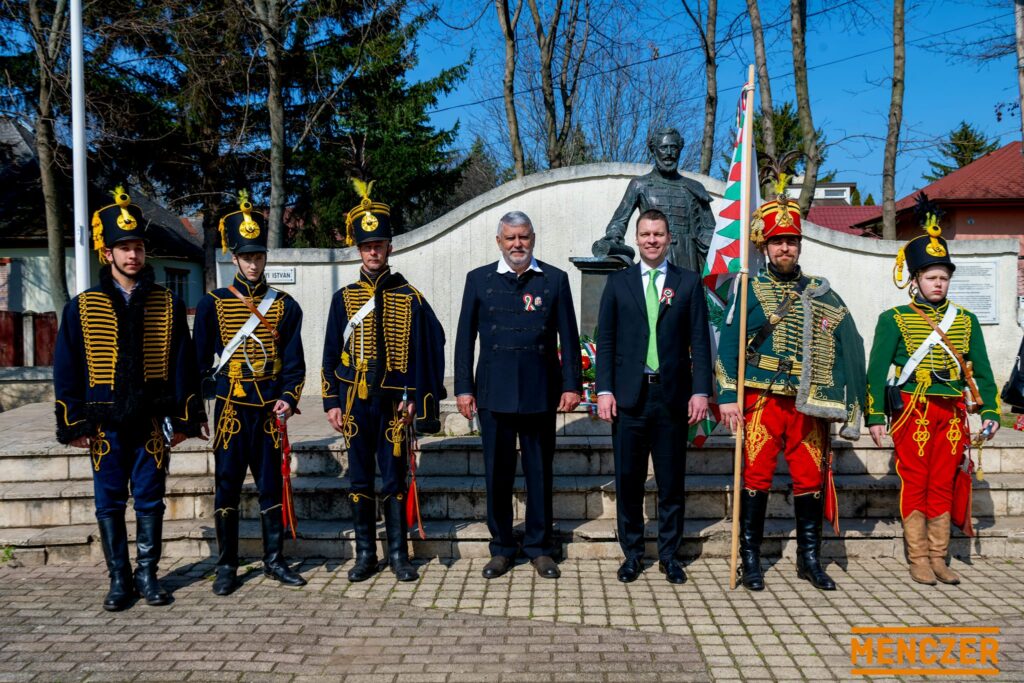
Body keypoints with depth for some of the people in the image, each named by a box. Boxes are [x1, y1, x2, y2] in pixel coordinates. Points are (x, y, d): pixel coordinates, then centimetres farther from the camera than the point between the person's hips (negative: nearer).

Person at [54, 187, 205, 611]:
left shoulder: (167, 304, 3)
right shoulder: (83, 307, 1)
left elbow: (182, 364, 4)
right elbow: (66, 370, 3)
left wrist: (183, 418, 0)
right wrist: (74, 424, -2)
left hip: (152, 422, 0)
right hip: (106, 423, 0)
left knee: (150, 500, 7)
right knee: (110, 503, 7)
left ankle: (147, 575, 20)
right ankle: (119, 579, 19)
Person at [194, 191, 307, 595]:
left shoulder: (285, 306, 6)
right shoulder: (213, 304, 3)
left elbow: (293, 361, 5)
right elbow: (200, 360, 7)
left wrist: (288, 398, -9)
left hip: (269, 411, 1)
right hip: (230, 410, -1)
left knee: (271, 485, 8)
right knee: (227, 487, 4)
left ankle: (274, 560, 20)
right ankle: (226, 567, 16)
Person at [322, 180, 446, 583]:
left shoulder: (409, 298, 2)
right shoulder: (344, 298, 6)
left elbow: (425, 352, 1)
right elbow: (331, 355, 7)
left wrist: (414, 400, -6)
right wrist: (332, 403, 1)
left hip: (393, 402, -1)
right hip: (355, 402, 1)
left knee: (394, 478, 4)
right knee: (360, 480, 8)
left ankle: (398, 554, 15)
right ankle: (365, 555, 19)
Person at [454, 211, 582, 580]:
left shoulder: (555, 279, 5)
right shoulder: (478, 279, 6)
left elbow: (568, 337, 5)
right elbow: (465, 337, 6)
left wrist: (572, 384, -1)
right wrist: (463, 387, 2)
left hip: (540, 392, 0)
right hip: (494, 393, 0)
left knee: (540, 471, 8)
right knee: (497, 473, 6)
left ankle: (540, 548, 21)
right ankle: (501, 548, 20)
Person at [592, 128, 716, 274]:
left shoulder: (693, 189, 16)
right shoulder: (640, 185, 11)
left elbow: (708, 230, 17)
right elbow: (619, 221, 6)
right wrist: (611, 241, -13)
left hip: (686, 263, 2)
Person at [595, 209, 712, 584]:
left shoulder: (689, 282, 7)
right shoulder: (618, 282, 8)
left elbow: (700, 342, 4)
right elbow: (605, 340, 5)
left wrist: (701, 391, -5)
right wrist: (604, 390, -4)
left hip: (673, 396, 0)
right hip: (629, 397, 0)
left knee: (672, 482, 7)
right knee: (628, 480, 6)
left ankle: (669, 555, 22)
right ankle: (632, 553, 20)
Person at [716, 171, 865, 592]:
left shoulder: (820, 292, 11)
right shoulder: (750, 290, 3)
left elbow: (847, 347, 8)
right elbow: (728, 345, -2)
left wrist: (843, 404, 0)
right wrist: (727, 397, -10)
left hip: (808, 404, 3)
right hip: (762, 400, -3)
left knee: (811, 478, 7)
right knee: (757, 476, 0)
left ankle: (809, 559, 21)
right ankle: (750, 560, 11)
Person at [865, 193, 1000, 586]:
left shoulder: (965, 320, 11)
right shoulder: (894, 319, -1)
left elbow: (981, 370, 12)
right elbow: (877, 370, -4)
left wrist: (990, 411, 3)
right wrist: (875, 416, -10)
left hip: (952, 413, 4)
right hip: (913, 411, -4)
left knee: (942, 486, 9)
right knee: (915, 484, 1)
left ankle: (939, 558, 18)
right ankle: (918, 560, 10)